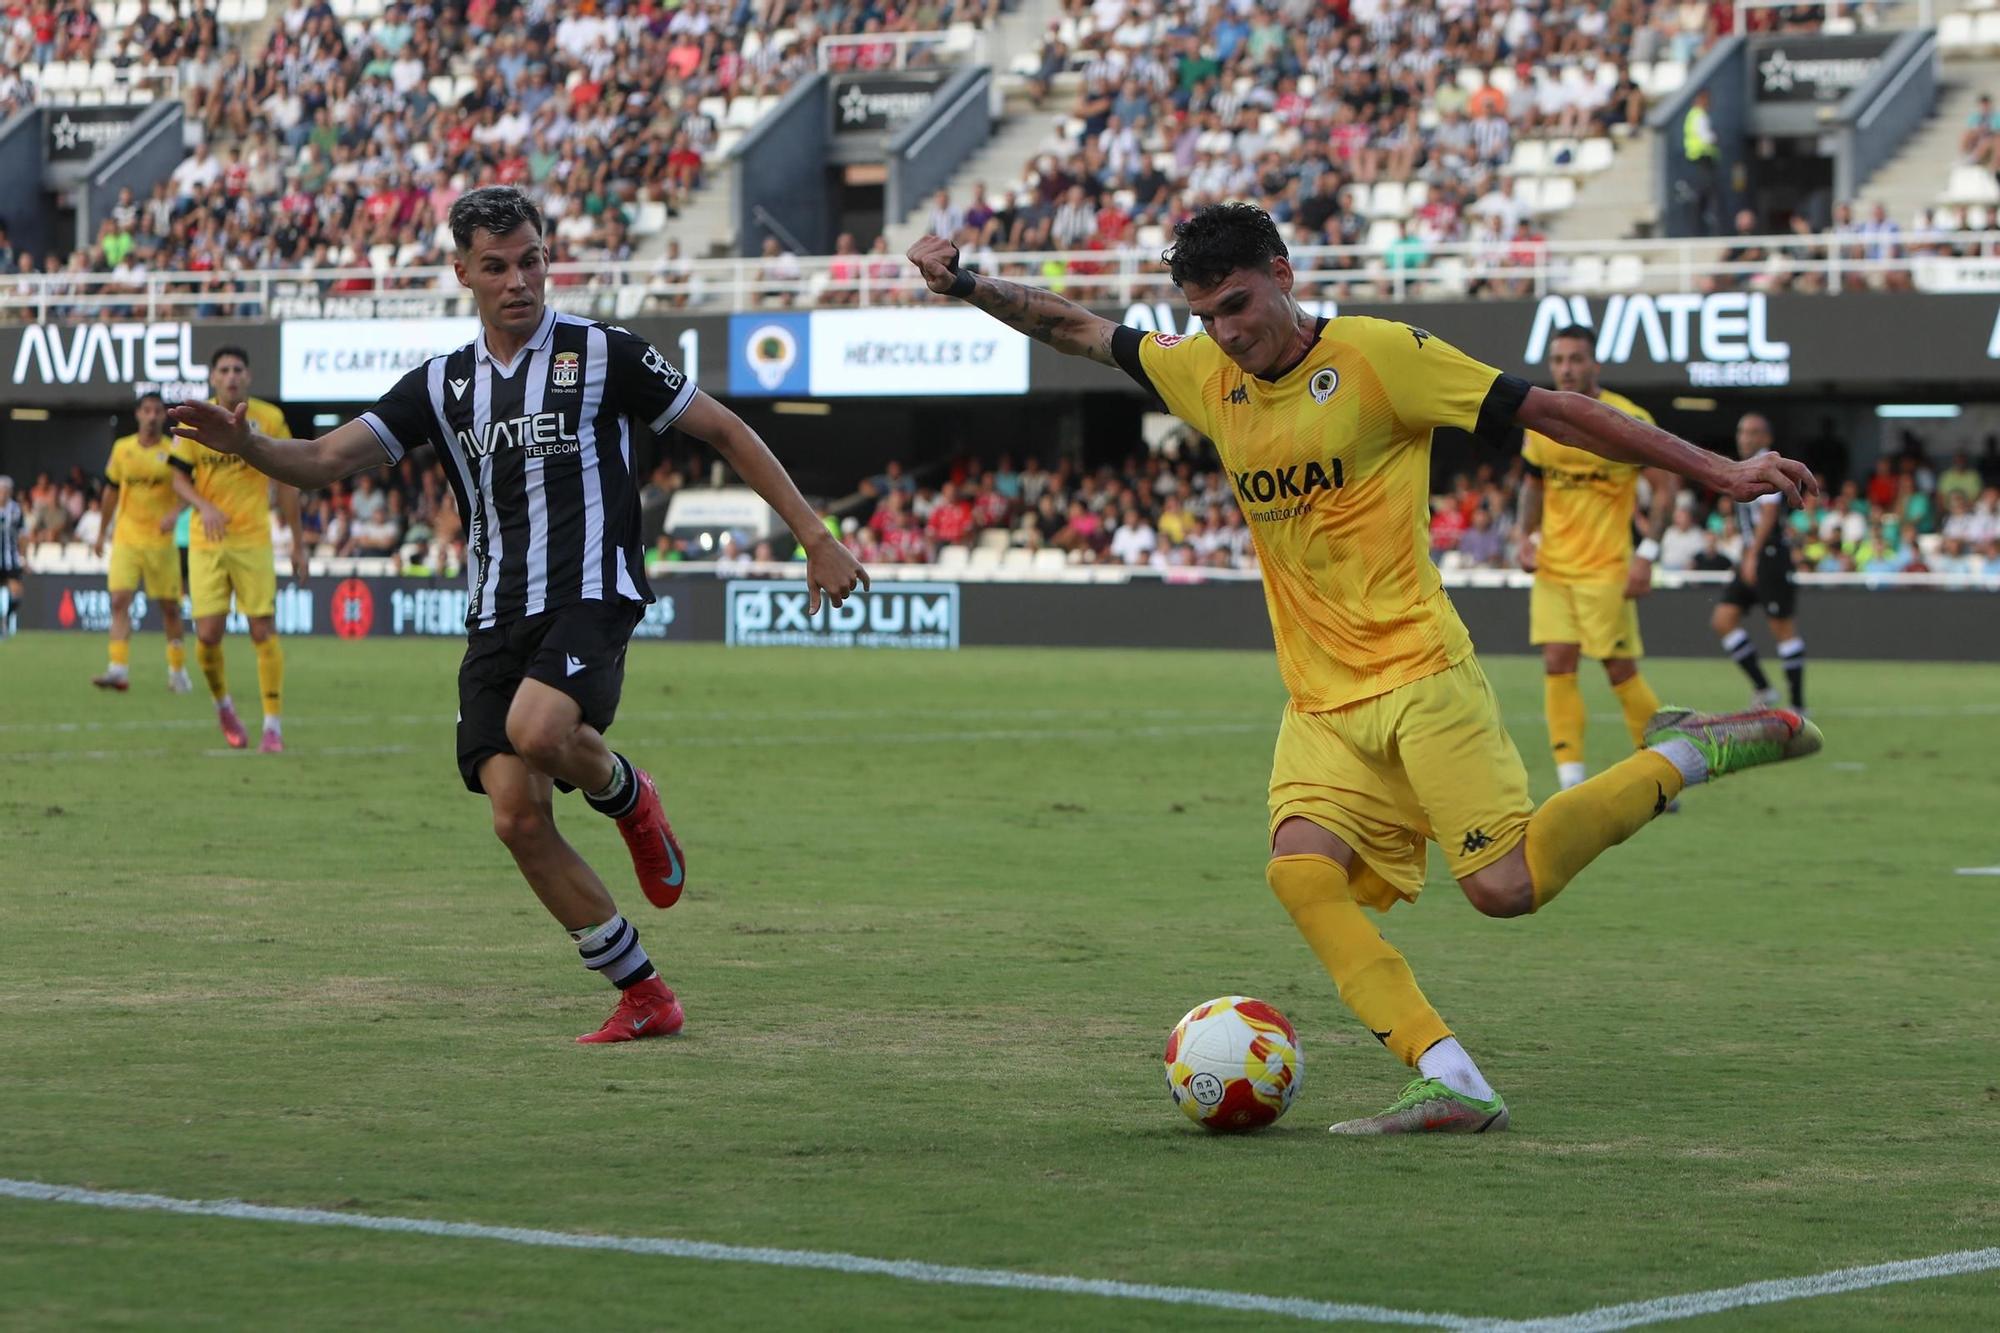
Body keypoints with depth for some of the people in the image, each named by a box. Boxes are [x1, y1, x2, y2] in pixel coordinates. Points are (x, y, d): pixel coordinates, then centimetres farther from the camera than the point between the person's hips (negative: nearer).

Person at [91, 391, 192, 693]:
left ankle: (177, 669, 22)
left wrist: (175, 513, -29)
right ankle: (118, 670, -20)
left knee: (169, 606, 6)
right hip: (126, 538, 1)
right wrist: (102, 532, 20)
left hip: (160, 541, -1)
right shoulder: (122, 448, 6)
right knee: (119, 600, -14)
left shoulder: (174, 451, -2)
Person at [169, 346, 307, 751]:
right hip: (206, 542, 1)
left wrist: (298, 543, 5)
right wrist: (205, 507, -16)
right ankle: (223, 704, 22)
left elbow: (286, 482, 5)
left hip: (253, 540, -1)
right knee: (208, 634, -5)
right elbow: (180, 478, 5)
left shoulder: (270, 420, -1)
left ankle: (273, 725, 1)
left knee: (263, 630, -6)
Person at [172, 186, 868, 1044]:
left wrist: (814, 537, 4)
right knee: (517, 816, -8)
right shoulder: (442, 385, 12)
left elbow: (726, 432, 7)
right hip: (495, 622, 5)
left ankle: (625, 793, 3)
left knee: (536, 731, -34)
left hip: (590, 599, -5)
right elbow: (325, 461, 6)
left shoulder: (603, 354, 1)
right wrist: (247, 446, -16)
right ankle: (643, 997, 5)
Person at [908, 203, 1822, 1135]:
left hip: (1420, 680, -5)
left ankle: (1686, 755, 8)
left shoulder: (1379, 355, -8)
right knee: (1300, 870, -21)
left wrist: (1716, 471, -6)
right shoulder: (1206, 376, 8)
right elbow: (1077, 330, 23)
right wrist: (965, 283, 9)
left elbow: (1551, 412, -6)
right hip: (1321, 705, 5)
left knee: (1505, 888, -15)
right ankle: (1452, 1084, -20)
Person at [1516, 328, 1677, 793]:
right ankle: (1571, 781, -2)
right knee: (1557, 664, -4)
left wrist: (1647, 554, -15)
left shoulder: (1627, 420, -10)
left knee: (1620, 669, -3)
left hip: (1606, 569, -5)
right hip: (1552, 565, 5)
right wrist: (1528, 536, 5)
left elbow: (1664, 486, -8)